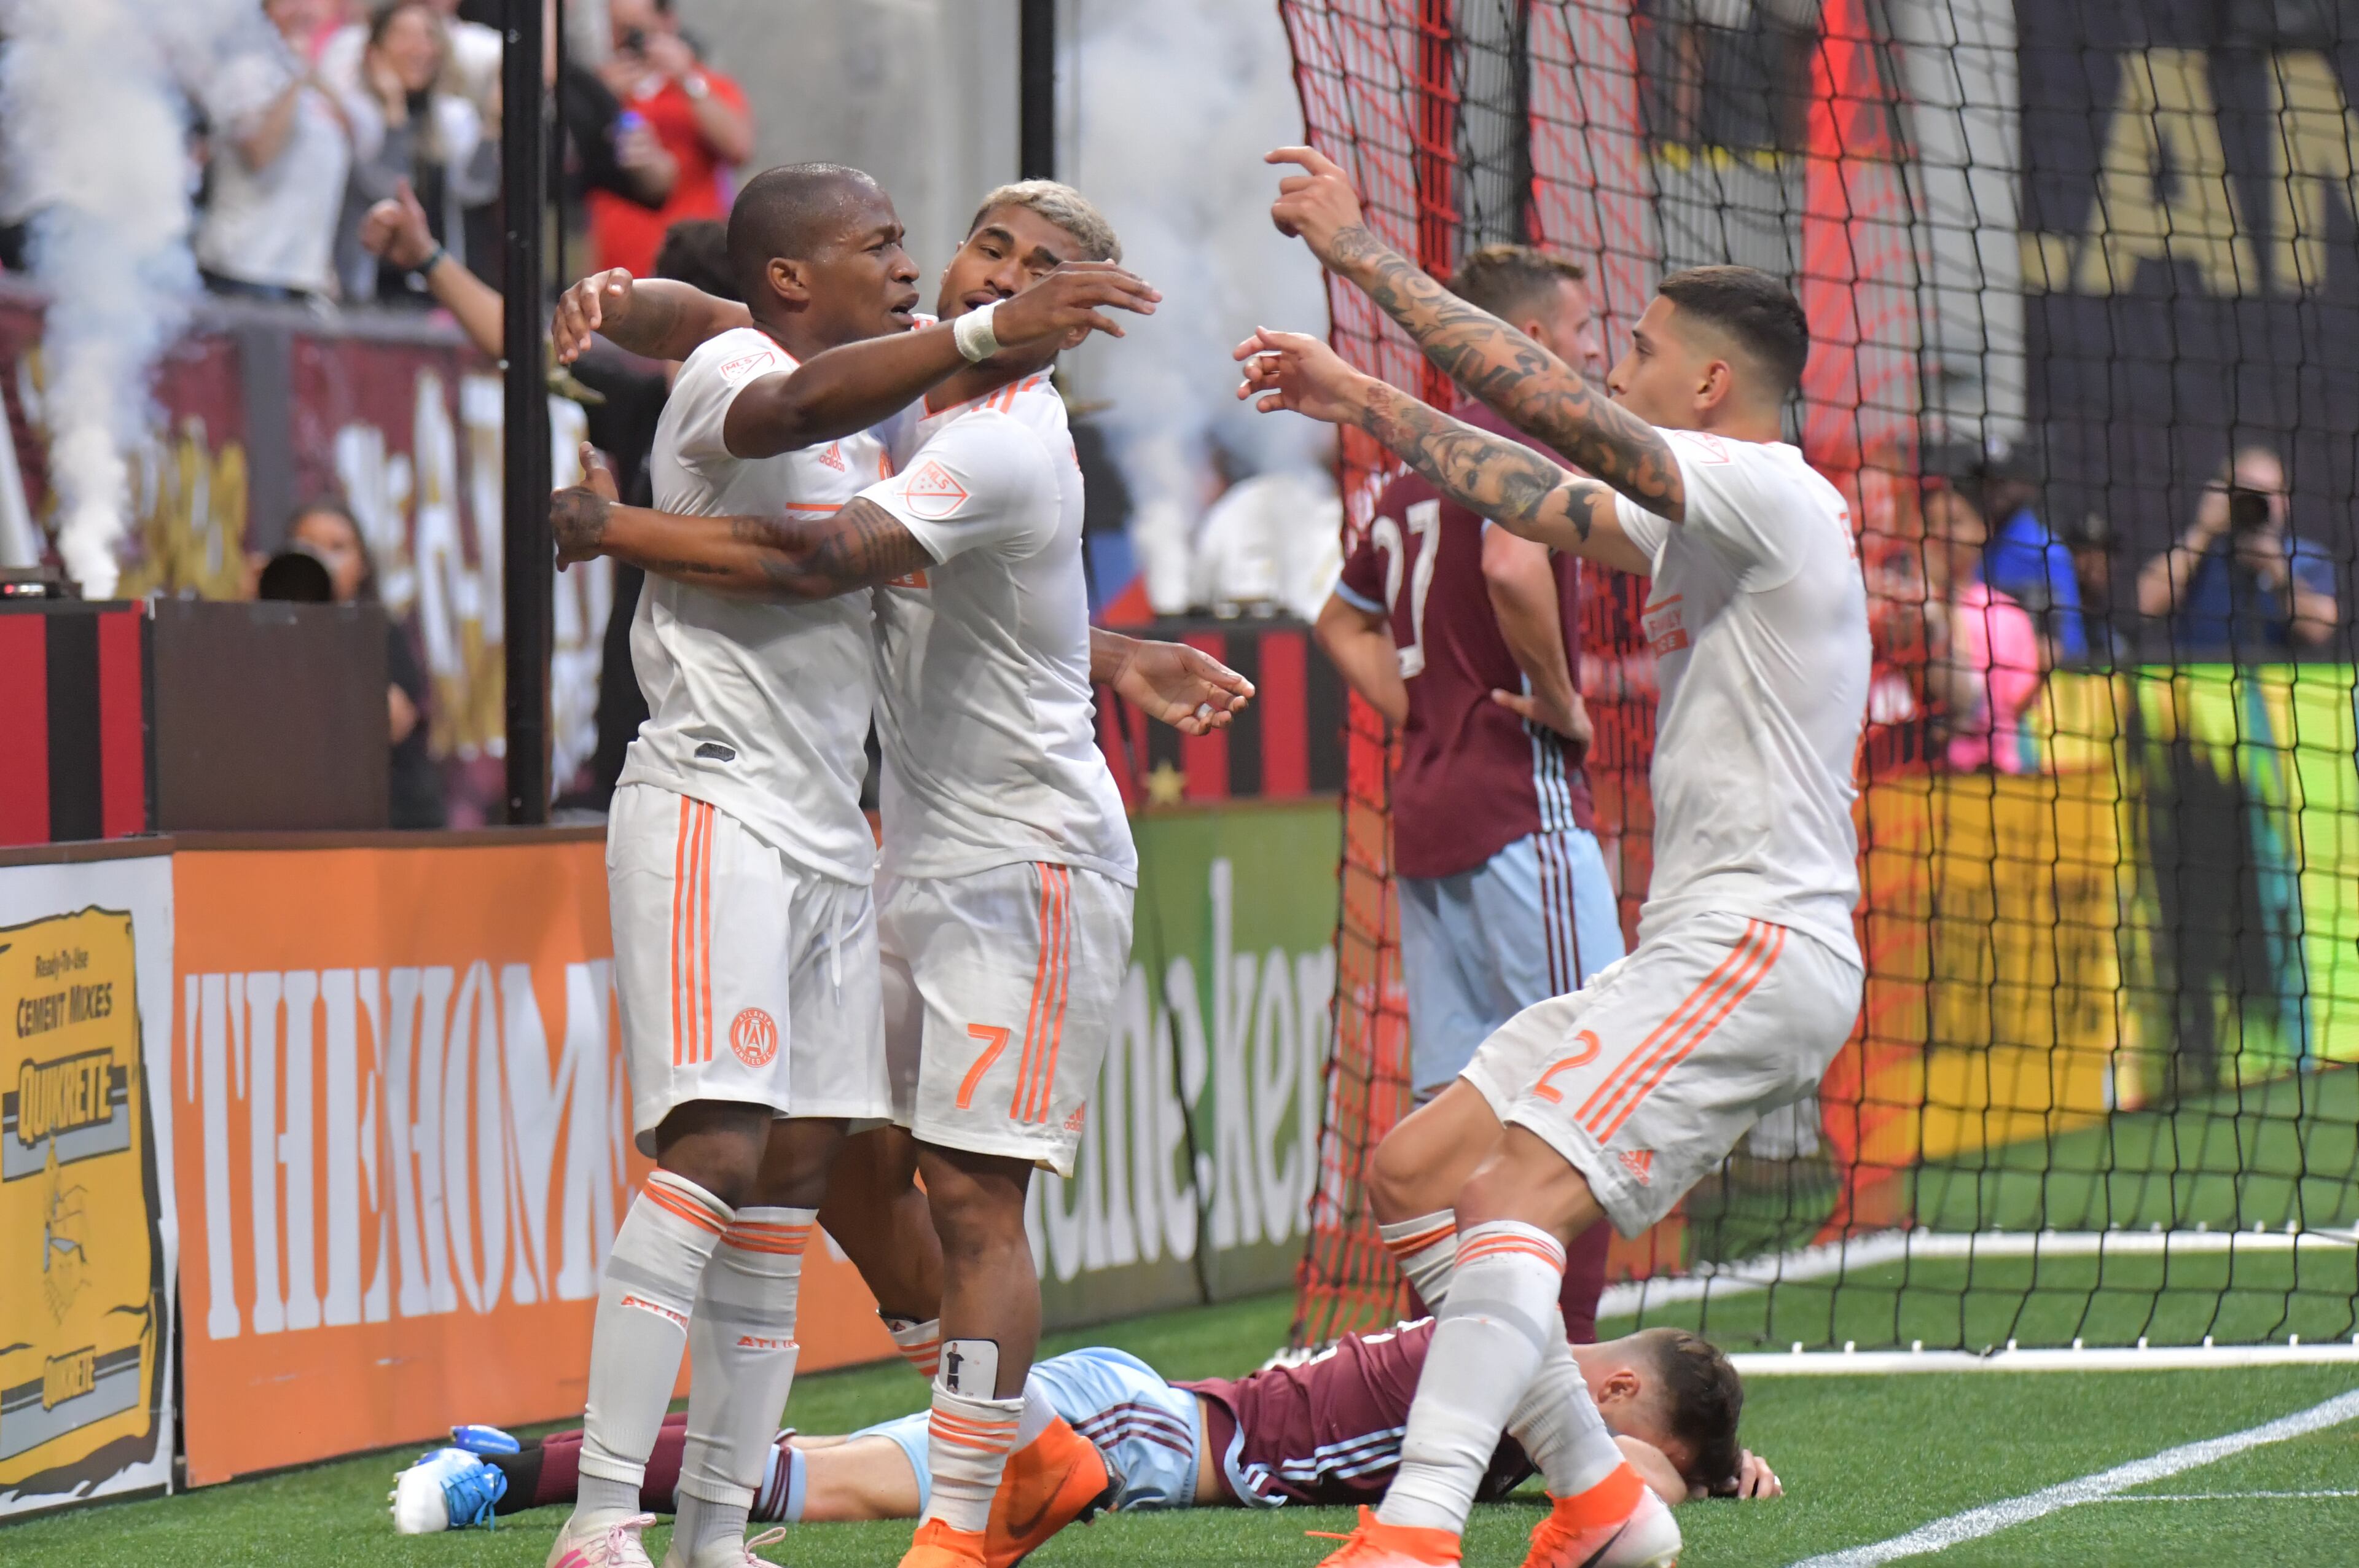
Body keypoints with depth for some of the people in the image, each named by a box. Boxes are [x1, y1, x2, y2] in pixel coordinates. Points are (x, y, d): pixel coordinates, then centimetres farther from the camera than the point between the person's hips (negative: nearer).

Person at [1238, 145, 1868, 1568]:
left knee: (1523, 1183, -25)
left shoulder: (1769, 496, -11)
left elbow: (1545, 400, -18)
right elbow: (1534, 496, 32)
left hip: (1760, 944, -11)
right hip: (1694, 952, 11)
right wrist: (1355, 398, 35)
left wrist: (1360, 251, -13)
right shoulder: (1709, 523, 19)